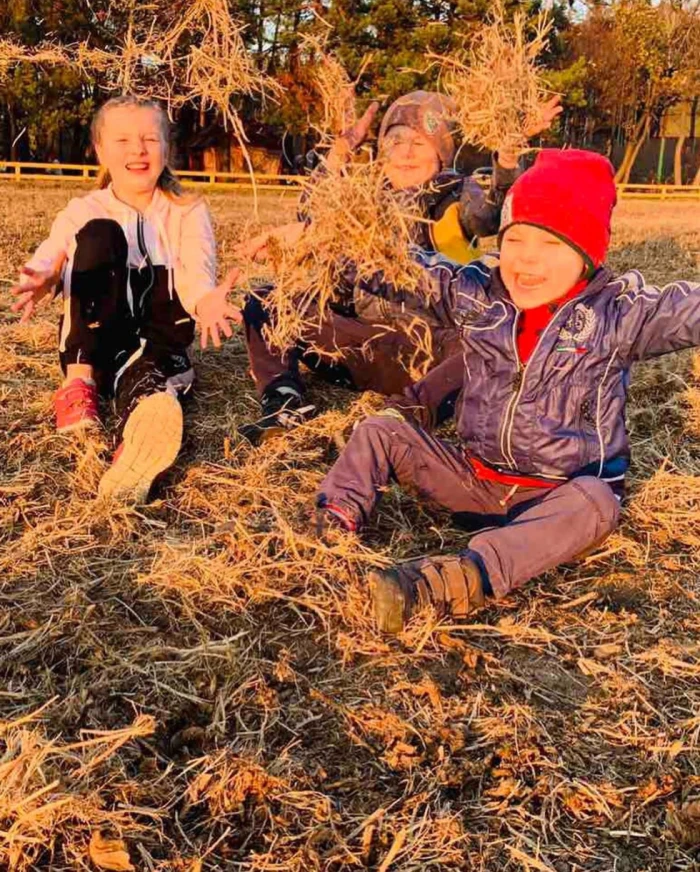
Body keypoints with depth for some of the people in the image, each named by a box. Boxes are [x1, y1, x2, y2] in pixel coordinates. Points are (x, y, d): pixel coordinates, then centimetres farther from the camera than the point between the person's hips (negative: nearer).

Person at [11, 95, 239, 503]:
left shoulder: (188, 212, 4)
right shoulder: (84, 211, 6)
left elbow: (197, 271, -16)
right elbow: (48, 259, -12)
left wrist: (203, 300, -42)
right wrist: (40, 280, -38)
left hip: (158, 342, -1)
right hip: (93, 346, 1)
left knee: (146, 369, -38)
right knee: (100, 234, -22)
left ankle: (138, 450, -74)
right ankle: (79, 382, -28)